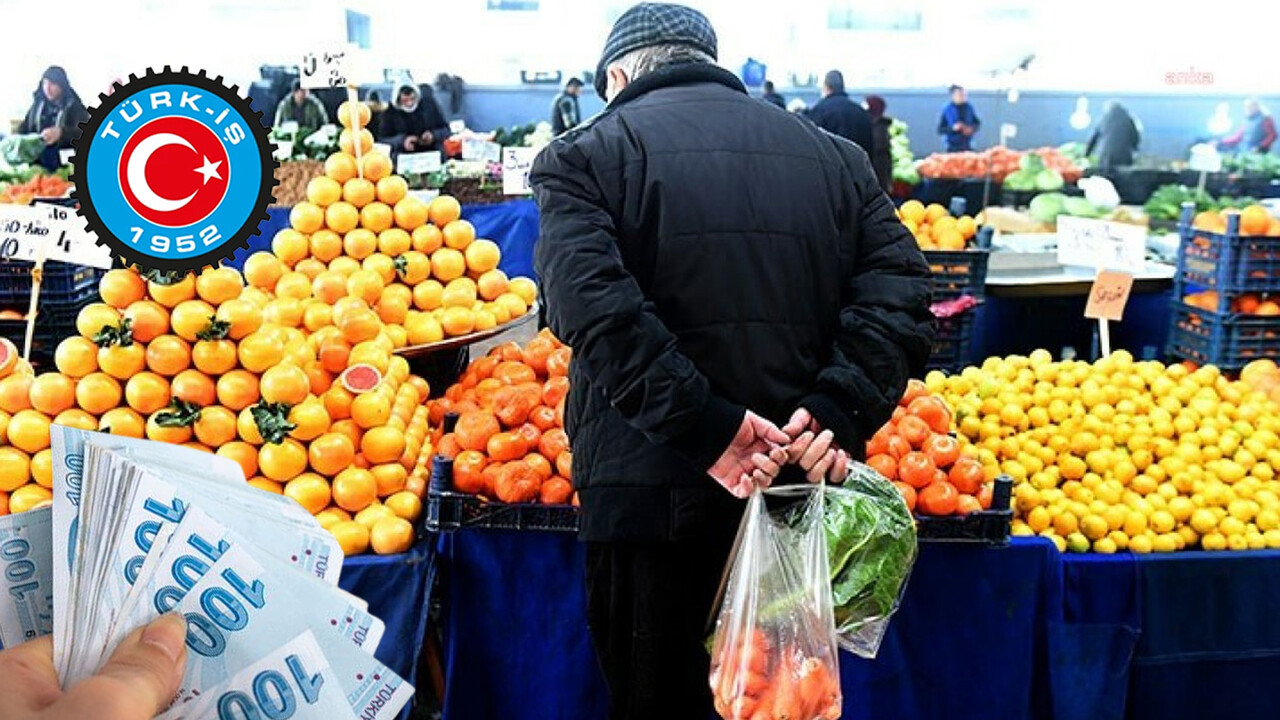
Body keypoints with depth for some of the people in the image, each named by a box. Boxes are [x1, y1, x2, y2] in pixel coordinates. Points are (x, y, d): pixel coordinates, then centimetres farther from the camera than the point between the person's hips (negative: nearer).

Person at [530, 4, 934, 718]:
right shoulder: (834, 154, 12)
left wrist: (706, 427, -18)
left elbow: (594, 306, -17)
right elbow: (901, 290, 0)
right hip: (799, 494, 4)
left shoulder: (584, 155, 0)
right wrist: (838, 414, -10)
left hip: (649, 491, -3)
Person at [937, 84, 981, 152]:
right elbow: (940, 130, -5)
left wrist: (972, 129, -7)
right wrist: (953, 128, -21)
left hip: (967, 146, 3)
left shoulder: (969, 107, 3)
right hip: (952, 147, -3)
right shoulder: (947, 110, -6)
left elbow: (977, 123, 14)